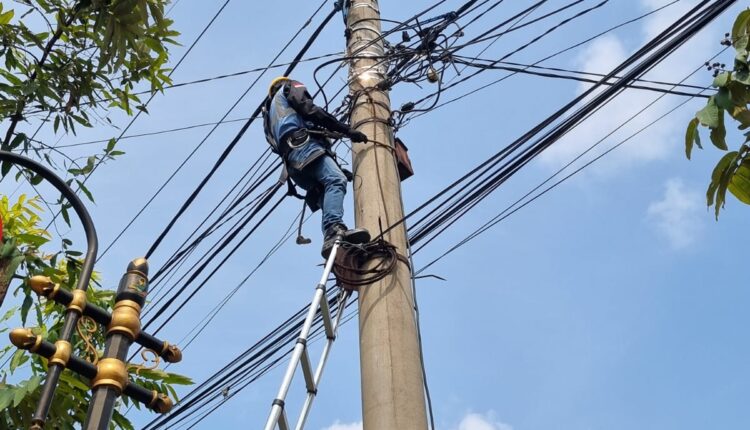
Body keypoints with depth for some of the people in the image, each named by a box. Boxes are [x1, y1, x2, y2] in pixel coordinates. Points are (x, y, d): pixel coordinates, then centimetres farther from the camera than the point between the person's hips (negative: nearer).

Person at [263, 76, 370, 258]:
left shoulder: (270, 114, 44)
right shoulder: (289, 87, 24)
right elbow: (310, 111, 4)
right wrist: (347, 130, 1)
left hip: (292, 164, 8)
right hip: (303, 144, -8)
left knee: (326, 199, -4)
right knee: (335, 180, -28)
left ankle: (332, 239, -30)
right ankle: (334, 230, -53)